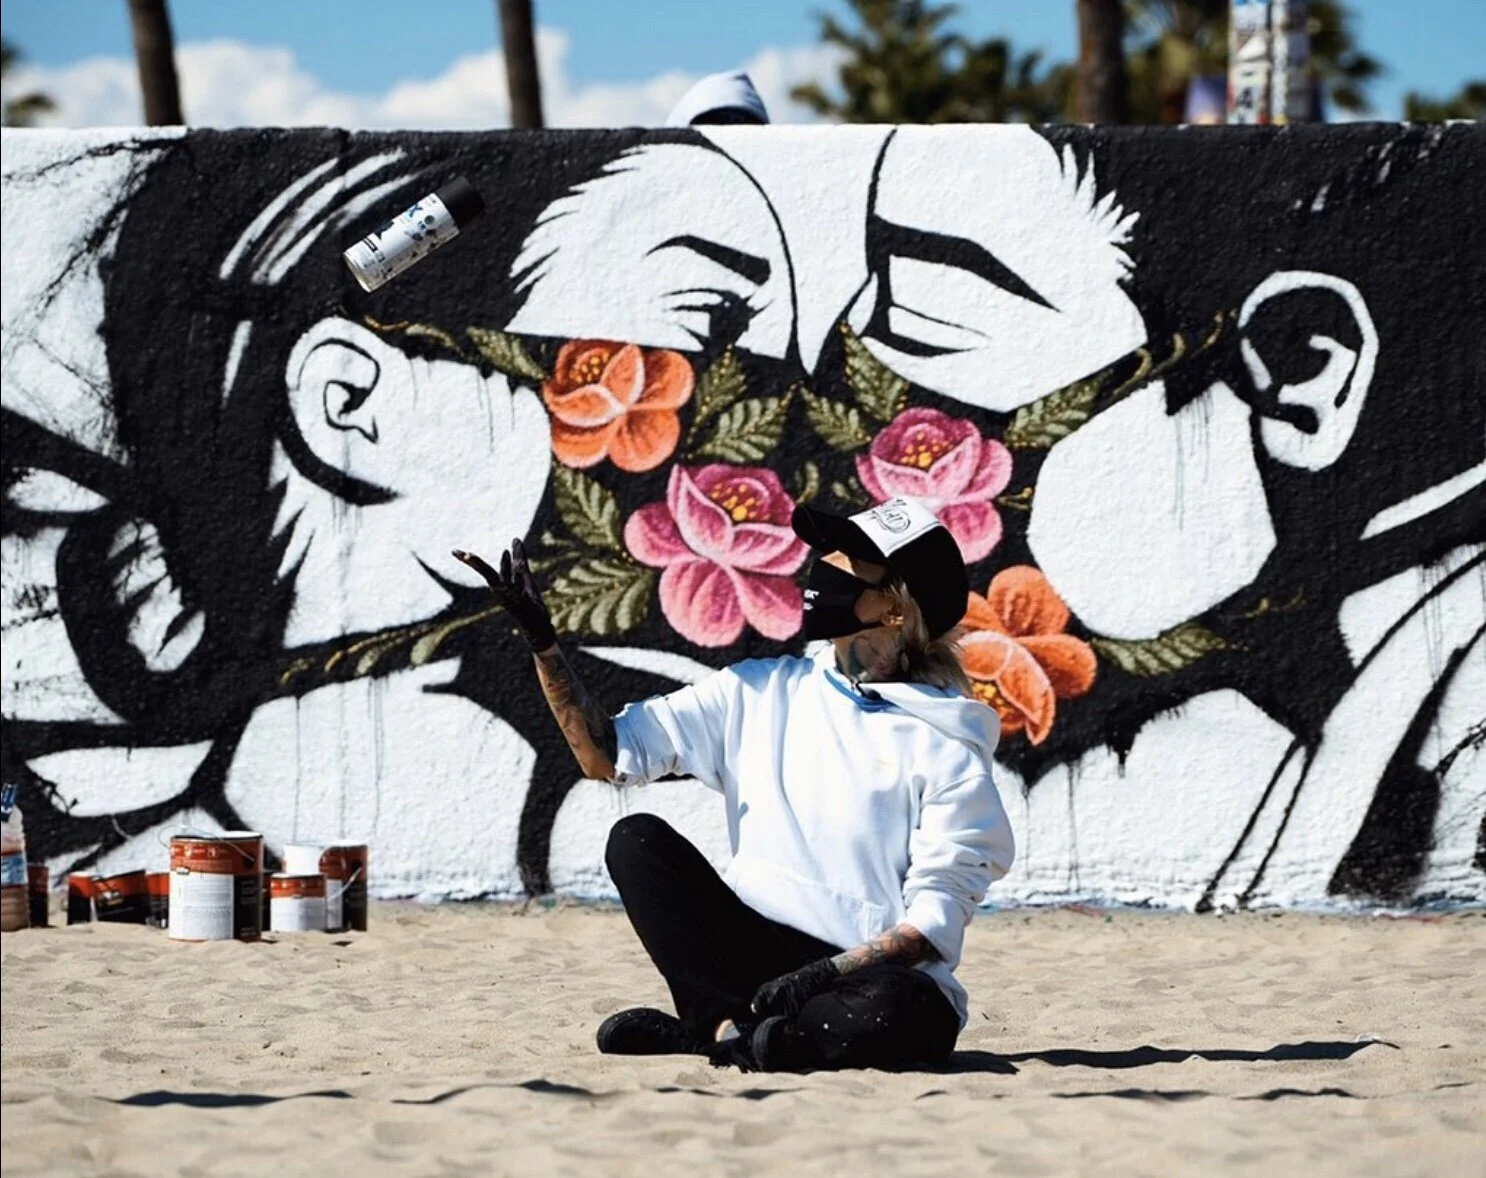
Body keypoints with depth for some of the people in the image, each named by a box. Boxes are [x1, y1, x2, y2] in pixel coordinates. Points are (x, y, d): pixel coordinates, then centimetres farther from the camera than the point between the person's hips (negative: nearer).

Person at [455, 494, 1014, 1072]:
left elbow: (935, 920, -10)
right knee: (637, 841, -16)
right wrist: (542, 641, -3)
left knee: (915, 1012, -38)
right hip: (757, 953, 4)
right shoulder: (761, 692, 10)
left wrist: (825, 973, -23)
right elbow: (607, 756, 7)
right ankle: (730, 1027, -27)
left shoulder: (947, 748, -4)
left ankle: (711, 1033, -28)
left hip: (868, 977, -4)